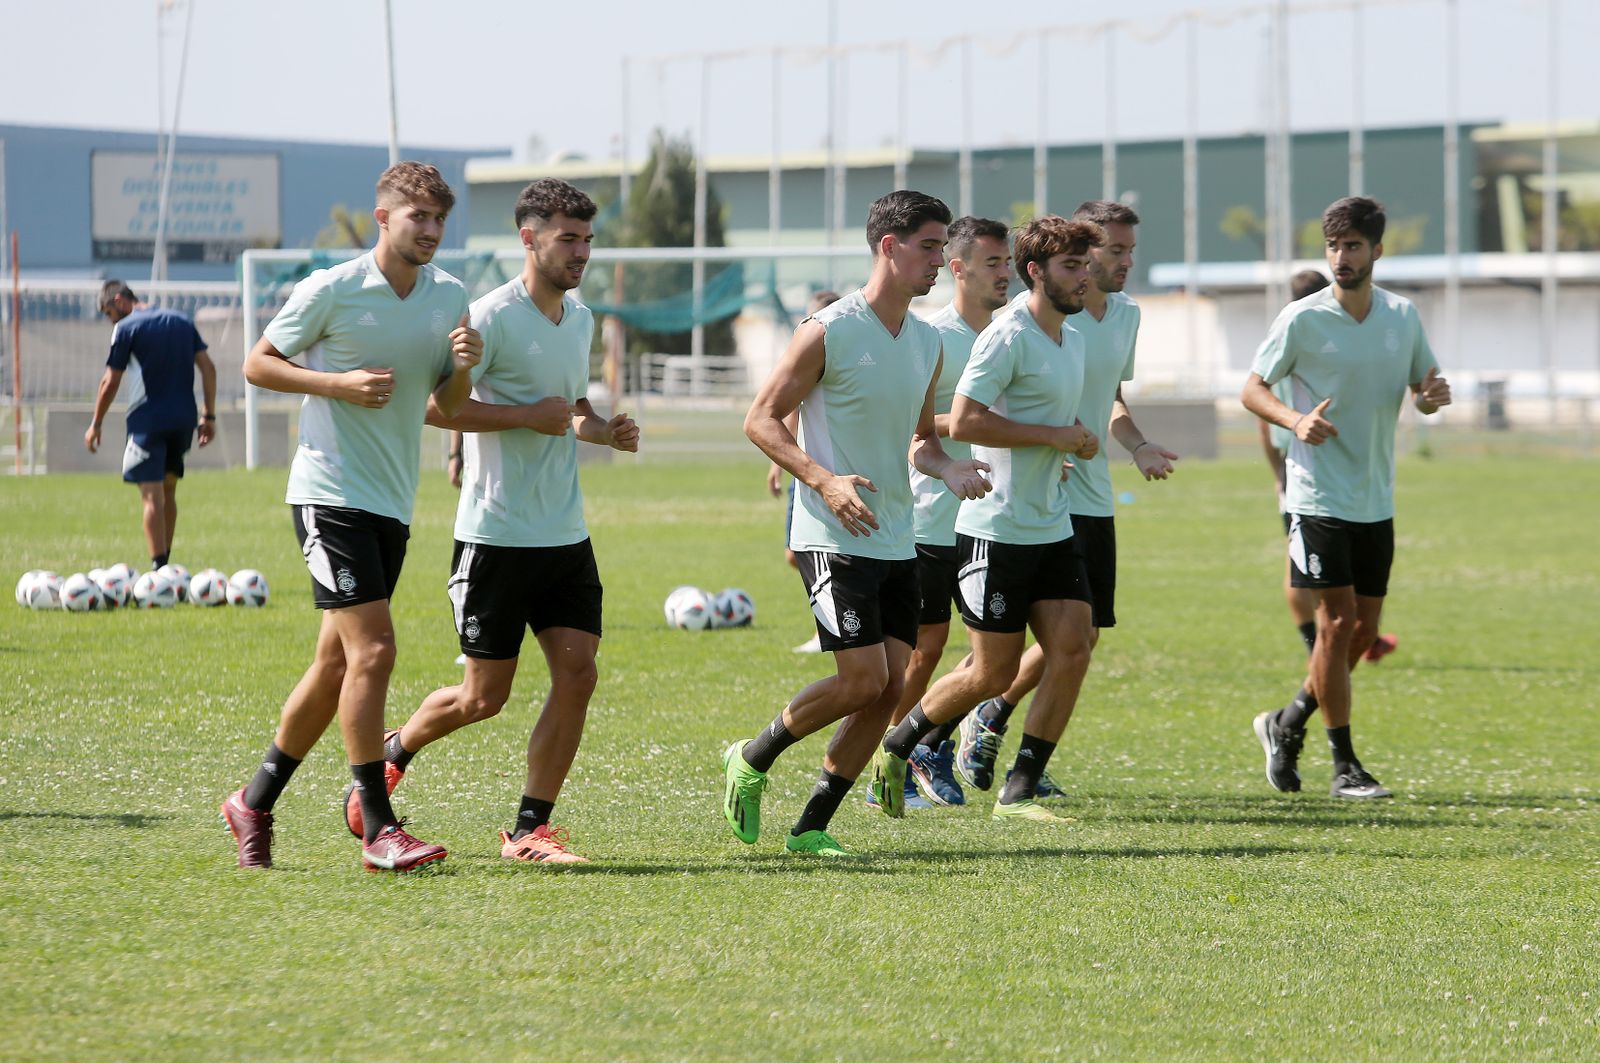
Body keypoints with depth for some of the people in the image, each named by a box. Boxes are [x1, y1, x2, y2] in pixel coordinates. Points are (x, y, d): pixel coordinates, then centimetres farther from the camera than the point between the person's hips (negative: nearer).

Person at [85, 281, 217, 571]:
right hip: (183, 420, 6)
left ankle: (159, 566, -15)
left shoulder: (126, 328, -4)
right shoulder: (182, 322, 13)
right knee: (168, 491, 17)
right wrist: (209, 415, 10)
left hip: (148, 420, -6)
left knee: (151, 495, -7)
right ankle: (164, 562, 20)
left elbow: (111, 382, -4)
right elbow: (207, 368, 8)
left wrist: (96, 424, 6)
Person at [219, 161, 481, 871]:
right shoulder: (330, 291, -8)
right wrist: (338, 384, -16)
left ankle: (255, 803, 24)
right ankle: (378, 828, -11)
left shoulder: (450, 298, 8)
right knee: (372, 650, -16)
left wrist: (463, 368, -8)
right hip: (331, 489, -7)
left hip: (393, 503, 7)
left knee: (337, 662, 10)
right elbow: (258, 364, -2)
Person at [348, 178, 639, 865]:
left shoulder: (580, 319, 13)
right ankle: (391, 754, 28)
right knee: (484, 696, 0)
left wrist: (604, 431, 7)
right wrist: (529, 415, -20)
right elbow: (432, 403, -18)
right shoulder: (492, 317, -13)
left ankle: (530, 829, 3)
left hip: (566, 535, 7)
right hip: (496, 536, -7)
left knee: (576, 674, -5)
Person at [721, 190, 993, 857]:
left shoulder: (927, 344, 11)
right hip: (833, 538, -7)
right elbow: (761, 419, -9)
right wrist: (824, 479, -23)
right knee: (864, 681, -14)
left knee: (889, 689, 0)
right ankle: (752, 761, 9)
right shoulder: (829, 332, -10)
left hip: (897, 544, 7)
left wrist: (947, 468, 1)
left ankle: (811, 827, 9)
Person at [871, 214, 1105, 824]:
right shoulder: (1008, 336, -14)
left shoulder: (1072, 338, 14)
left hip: (1053, 530, 8)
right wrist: (1053, 435, -20)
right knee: (994, 672, -2)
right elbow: (963, 421, -23)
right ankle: (895, 751, 20)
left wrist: (1074, 441, 8)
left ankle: (1017, 794, 0)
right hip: (996, 531, -8)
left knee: (1072, 650, -6)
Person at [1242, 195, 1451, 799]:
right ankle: (1344, 766, 0)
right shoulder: (1302, 319, -8)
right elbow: (1253, 388, -3)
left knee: (1364, 630, 7)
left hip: (1376, 500, 5)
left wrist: (1433, 397, -9)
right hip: (1319, 495, -5)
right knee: (1337, 621, -9)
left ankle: (1288, 725, 28)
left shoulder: (1403, 316, 6)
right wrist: (1296, 420, -22)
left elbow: (1422, 388, 16)